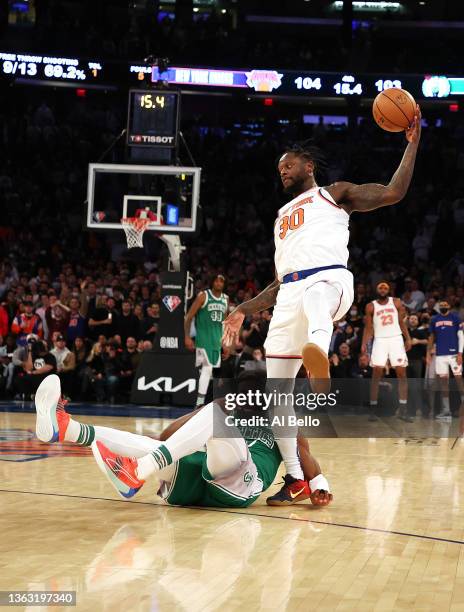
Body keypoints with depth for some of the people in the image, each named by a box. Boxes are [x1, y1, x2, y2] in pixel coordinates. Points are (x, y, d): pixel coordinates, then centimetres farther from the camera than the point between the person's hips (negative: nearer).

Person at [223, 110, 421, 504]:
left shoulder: (334, 193, 18)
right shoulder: (282, 216, 34)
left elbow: (393, 193, 4)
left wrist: (412, 143, -2)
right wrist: (245, 311, 24)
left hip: (328, 278, -6)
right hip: (289, 292, 6)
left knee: (314, 302, -45)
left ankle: (318, 354, -75)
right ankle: (295, 478, 8)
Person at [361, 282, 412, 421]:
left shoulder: (396, 302, 6)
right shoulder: (371, 306, 3)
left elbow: (401, 322, 9)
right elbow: (368, 328, 4)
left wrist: (408, 338, -2)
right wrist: (364, 344, -8)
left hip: (396, 339, 1)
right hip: (380, 340, -1)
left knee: (401, 373, -4)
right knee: (376, 374, -5)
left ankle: (403, 409, -2)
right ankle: (373, 408, 1)